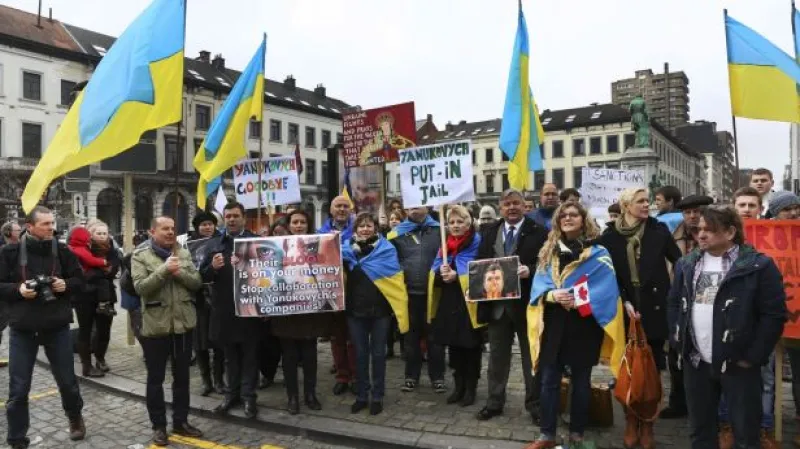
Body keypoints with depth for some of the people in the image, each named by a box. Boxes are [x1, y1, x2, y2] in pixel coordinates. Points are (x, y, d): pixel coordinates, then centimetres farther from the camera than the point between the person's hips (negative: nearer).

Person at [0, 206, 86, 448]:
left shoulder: (62, 251, -1)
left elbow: (79, 280, 7)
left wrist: (65, 285, -13)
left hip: (57, 326, 1)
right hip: (22, 329, -1)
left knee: (67, 381, 13)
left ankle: (75, 417, 39)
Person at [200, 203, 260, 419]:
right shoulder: (214, 244, 10)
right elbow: (203, 276, 6)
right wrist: (213, 267, -13)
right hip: (224, 309, 3)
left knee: (249, 354, 5)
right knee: (230, 354, 14)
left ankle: (248, 396, 13)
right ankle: (232, 394, 26)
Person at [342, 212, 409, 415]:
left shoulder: (386, 249, -2)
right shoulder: (347, 247, 4)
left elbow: (385, 272, -15)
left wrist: (355, 264, -16)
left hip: (380, 309, -2)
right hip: (355, 309, 2)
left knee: (378, 354, 9)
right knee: (360, 354, 12)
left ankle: (377, 397, 22)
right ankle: (361, 395, 26)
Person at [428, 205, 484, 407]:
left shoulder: (477, 244, -5)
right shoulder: (445, 245, 13)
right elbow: (434, 274, 8)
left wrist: (456, 276, -23)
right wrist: (441, 273, -15)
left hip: (469, 304, -5)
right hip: (448, 304, 5)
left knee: (471, 348, 3)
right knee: (454, 347, 12)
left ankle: (471, 388, 17)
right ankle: (458, 386, 25)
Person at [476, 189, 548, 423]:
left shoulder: (539, 232, -4)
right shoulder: (489, 232, 8)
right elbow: (480, 262, 8)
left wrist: (530, 270, -25)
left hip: (527, 303, -3)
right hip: (497, 302, 4)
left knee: (532, 357, 10)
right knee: (497, 356, 14)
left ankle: (535, 403, 24)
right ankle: (494, 402, 27)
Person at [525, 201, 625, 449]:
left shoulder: (597, 253, -2)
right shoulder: (549, 251, 10)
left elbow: (606, 289, -10)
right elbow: (538, 285, 4)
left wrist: (577, 300, -21)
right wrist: (552, 295, -17)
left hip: (583, 326, -3)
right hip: (554, 324, 3)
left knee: (580, 382, 10)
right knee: (549, 380, 6)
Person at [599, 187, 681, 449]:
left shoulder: (659, 230, 1)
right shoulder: (610, 236, 0)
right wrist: (624, 302, -9)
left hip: (654, 308, 0)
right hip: (626, 308, 0)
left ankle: (647, 424, 19)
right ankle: (631, 423, 20)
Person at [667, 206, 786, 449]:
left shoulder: (759, 265, -9)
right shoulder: (687, 264, 8)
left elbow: (774, 314, -10)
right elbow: (673, 303, 14)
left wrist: (753, 357, -11)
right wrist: (678, 342, 5)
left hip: (738, 363, -4)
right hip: (695, 361, 5)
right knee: (700, 427, 17)